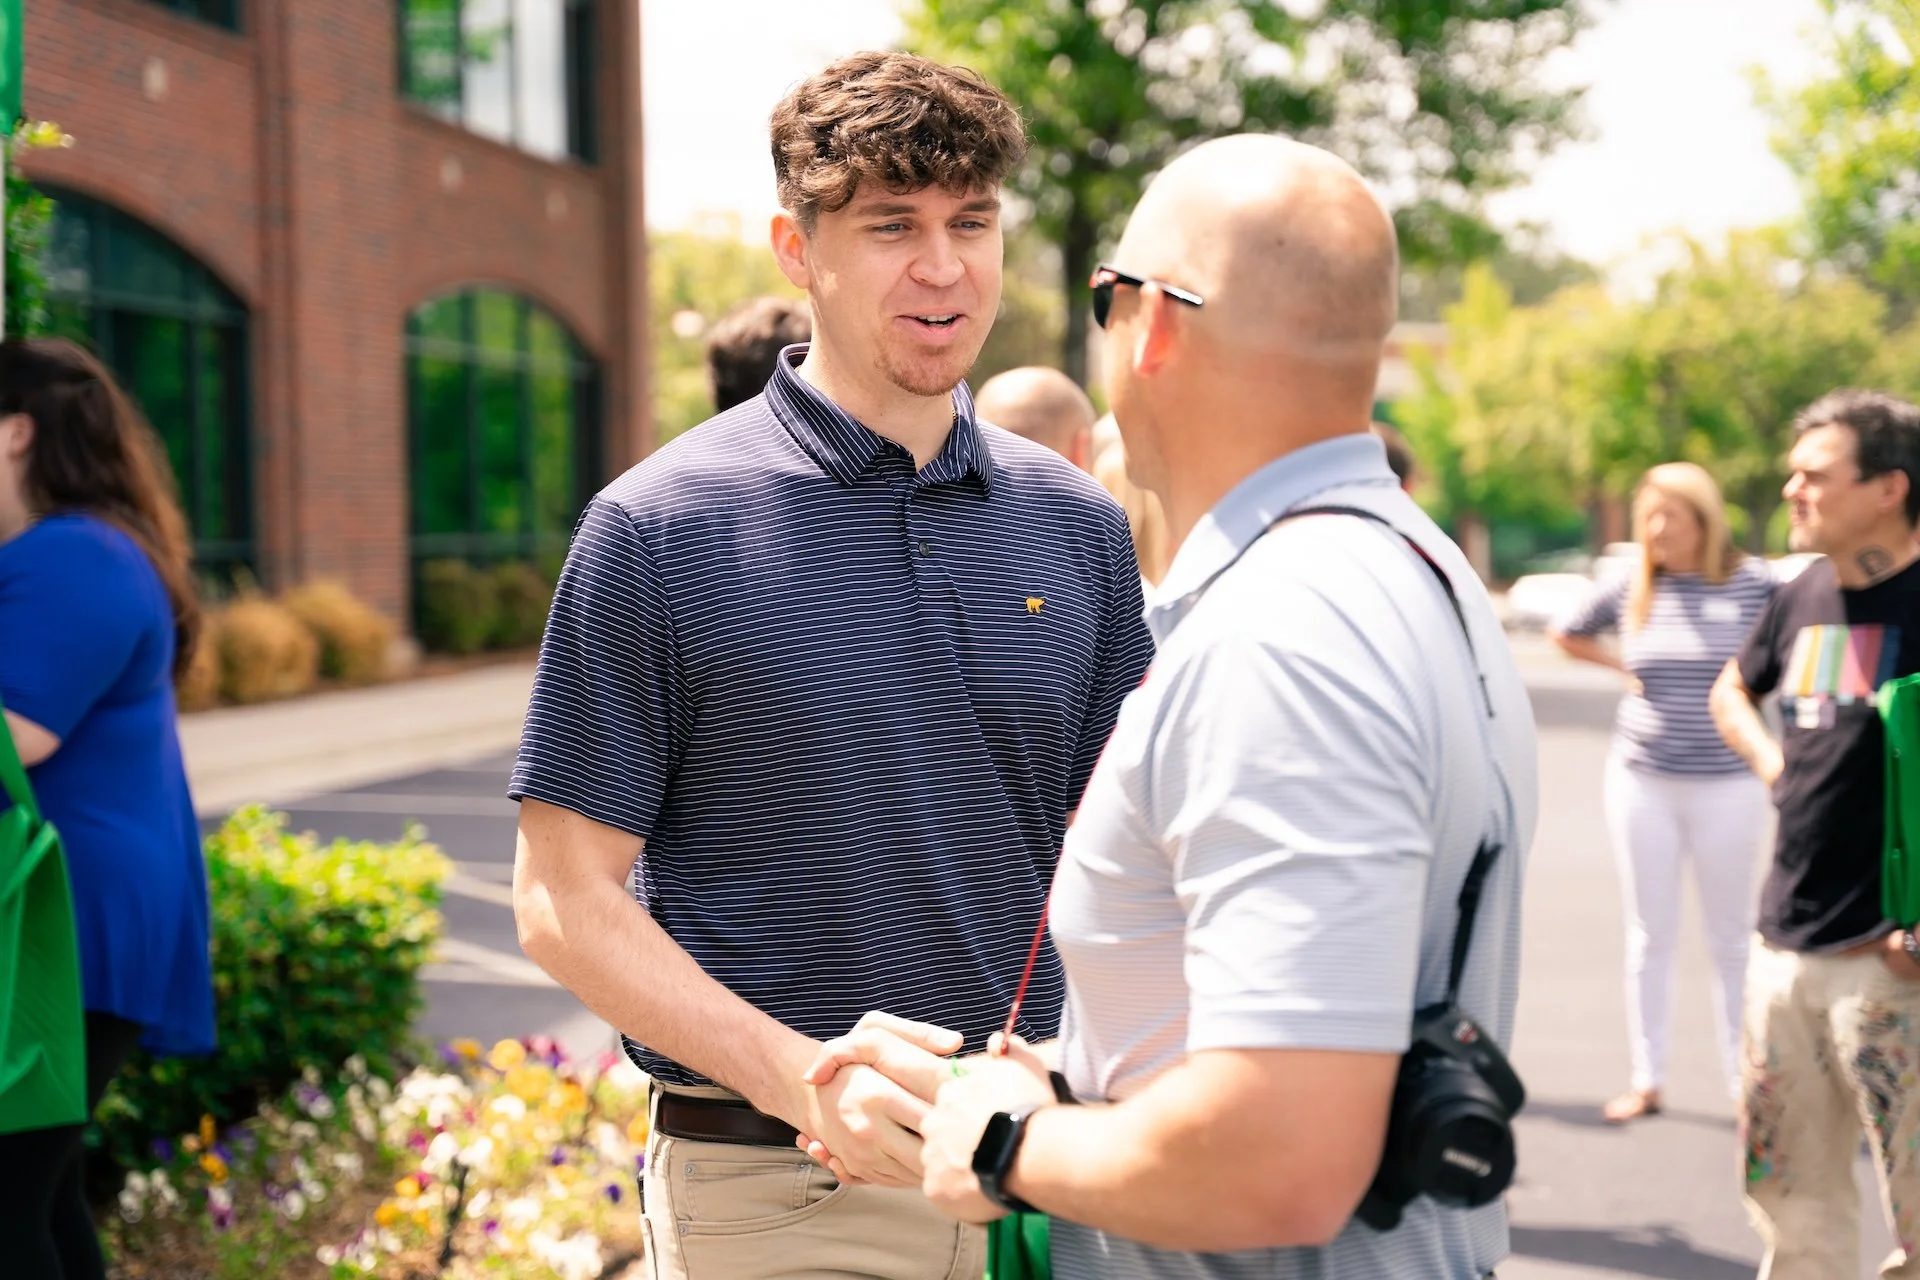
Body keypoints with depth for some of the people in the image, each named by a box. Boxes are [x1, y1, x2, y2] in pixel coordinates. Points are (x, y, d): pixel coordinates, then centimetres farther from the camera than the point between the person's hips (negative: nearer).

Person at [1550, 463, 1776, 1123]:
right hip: (1640, 780, 2)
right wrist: (1621, 666, 5)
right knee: (1649, 937, 9)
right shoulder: (1628, 588, 2)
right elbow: (1566, 634, 18)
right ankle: (1646, 1081, 17)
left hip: (1726, 787, -2)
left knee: (1732, 940, 6)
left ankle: (1743, 1081, 15)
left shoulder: (1753, 584, -6)